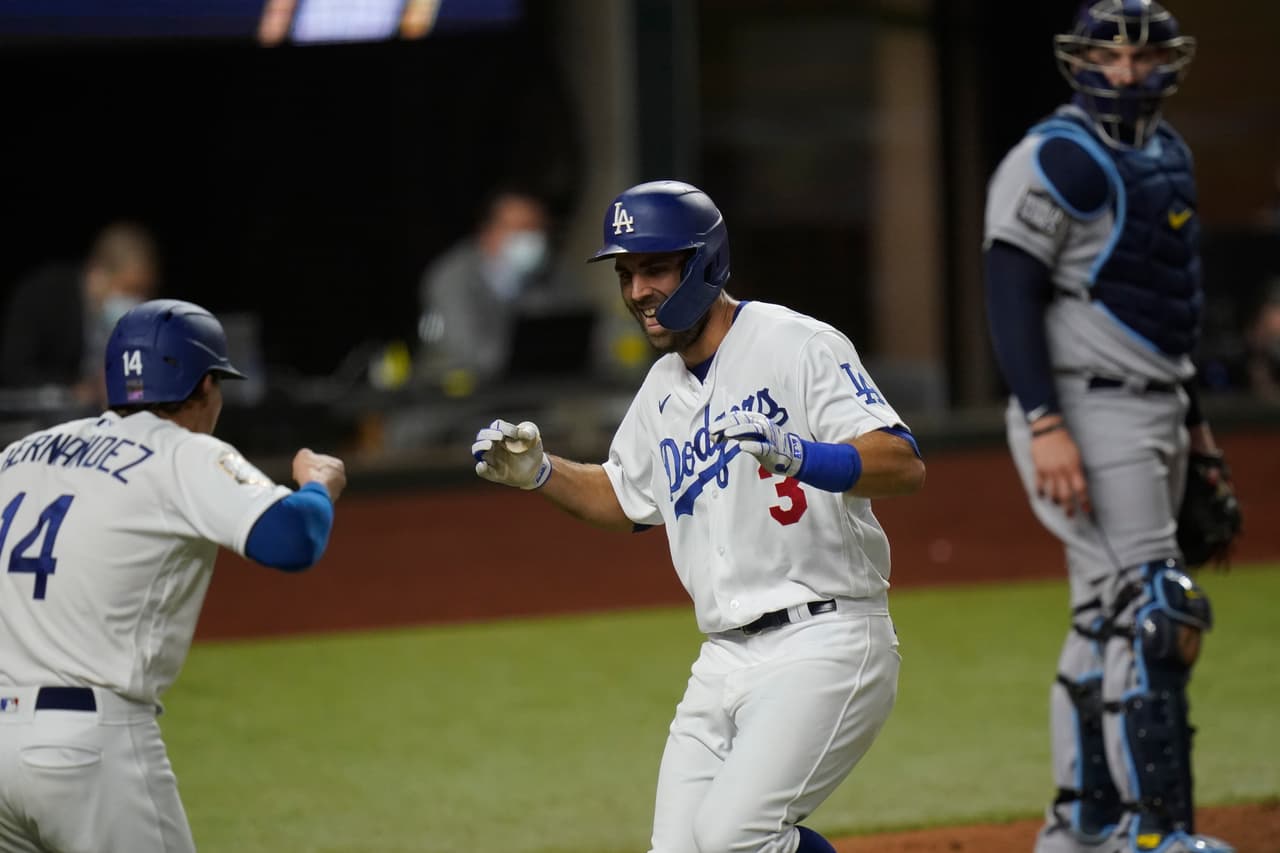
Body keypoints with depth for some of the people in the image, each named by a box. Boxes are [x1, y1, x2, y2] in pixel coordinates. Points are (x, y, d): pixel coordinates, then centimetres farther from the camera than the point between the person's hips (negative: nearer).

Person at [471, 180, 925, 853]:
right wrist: (538, 472, 15)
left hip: (824, 641, -8)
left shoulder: (797, 346, -8)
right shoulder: (662, 392, 16)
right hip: (725, 663, 8)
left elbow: (903, 465, -19)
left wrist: (794, 454, -35)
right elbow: (622, 497, 33)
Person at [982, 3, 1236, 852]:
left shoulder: (1167, 155, 15)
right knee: (1151, 610, -15)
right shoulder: (1055, 161, -12)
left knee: (1110, 618, 12)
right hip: (1088, 417, -9)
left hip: (1155, 413, 9)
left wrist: (1194, 421, 23)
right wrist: (1043, 425, -26)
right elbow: (1012, 296, -18)